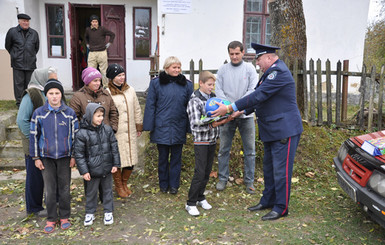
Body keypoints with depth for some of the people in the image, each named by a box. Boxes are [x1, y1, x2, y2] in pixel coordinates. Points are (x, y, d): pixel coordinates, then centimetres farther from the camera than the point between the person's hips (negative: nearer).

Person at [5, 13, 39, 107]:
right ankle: (19, 102, 4)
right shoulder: (12, 32, 4)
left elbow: (36, 47, 23)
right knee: (19, 83, -3)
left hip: (31, 64, 2)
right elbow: (7, 46, 14)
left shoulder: (34, 33, 12)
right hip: (18, 63, -2)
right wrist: (14, 55, 12)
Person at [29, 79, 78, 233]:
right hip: (46, 157, 0)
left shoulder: (70, 113, -1)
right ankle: (51, 219, 22)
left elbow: (75, 135, 4)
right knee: (49, 189, 6)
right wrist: (36, 158, 2)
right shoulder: (38, 113, -1)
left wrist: (74, 156, 2)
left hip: (65, 157, 0)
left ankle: (64, 216, 25)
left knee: (64, 188, 8)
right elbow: (34, 136, 4)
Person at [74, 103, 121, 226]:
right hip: (93, 170, -3)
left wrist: (115, 164, 2)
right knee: (91, 192, 14)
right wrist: (84, 171, -11)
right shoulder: (82, 133, -13)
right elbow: (79, 154, -9)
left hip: (107, 167, 3)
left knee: (107, 190, 15)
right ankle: (89, 213, 33)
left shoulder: (107, 129, -3)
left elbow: (114, 147, 4)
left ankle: (108, 212, 31)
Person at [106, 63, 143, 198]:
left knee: (131, 161, 9)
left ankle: (124, 183, 33)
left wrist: (139, 127, 15)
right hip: (115, 133, -4)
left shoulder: (130, 90, 8)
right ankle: (118, 186, 27)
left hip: (130, 133, 5)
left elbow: (137, 110, 14)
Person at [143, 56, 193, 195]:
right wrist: (149, 126, -4)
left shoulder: (186, 84, 5)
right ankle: (163, 185, 26)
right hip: (162, 126, -1)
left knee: (176, 157, 10)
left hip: (179, 127, 1)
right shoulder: (156, 83, 0)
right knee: (163, 157, 10)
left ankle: (174, 185, 24)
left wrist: (189, 126, 3)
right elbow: (150, 105, 1)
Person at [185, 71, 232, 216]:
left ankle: (200, 197, 27)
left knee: (207, 171, 12)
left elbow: (219, 116, 14)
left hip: (212, 140, 7)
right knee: (200, 172, -6)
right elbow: (195, 126, -18)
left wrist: (225, 120, -7)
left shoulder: (213, 98, 9)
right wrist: (212, 125, -29)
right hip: (201, 141, -6)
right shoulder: (194, 101, -12)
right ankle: (191, 203, 6)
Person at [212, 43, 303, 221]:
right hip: (271, 130, 11)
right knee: (269, 167, 18)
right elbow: (260, 97, 18)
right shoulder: (270, 72, 15)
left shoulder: (279, 72, -18)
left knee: (281, 170, -2)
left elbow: (259, 96, -25)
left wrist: (230, 108, -23)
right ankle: (268, 201, 31)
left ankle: (281, 208, 11)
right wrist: (242, 111, 7)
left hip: (285, 130, -11)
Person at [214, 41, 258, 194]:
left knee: (249, 150, 5)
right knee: (224, 149, 7)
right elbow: (218, 90, 1)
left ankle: (249, 180, 17)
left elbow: (253, 89, -6)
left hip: (246, 114, -1)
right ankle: (222, 178, 21)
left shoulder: (249, 68, 3)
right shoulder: (223, 70, 7)